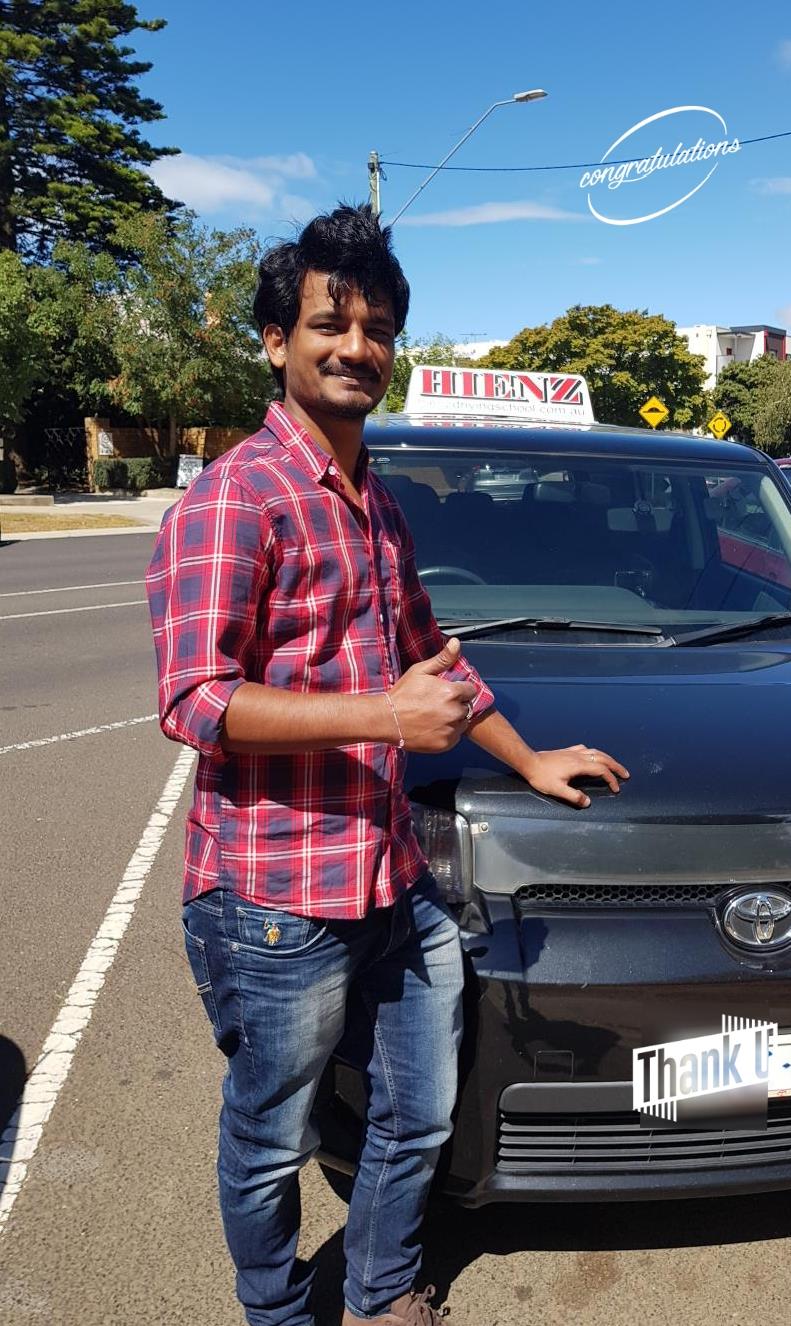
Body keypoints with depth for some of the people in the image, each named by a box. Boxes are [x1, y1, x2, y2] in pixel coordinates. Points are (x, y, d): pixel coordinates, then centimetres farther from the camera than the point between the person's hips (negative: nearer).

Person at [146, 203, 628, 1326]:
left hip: (398, 883, 8)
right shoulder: (234, 497, -12)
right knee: (271, 1147, 14)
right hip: (276, 902, -7)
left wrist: (528, 758, 26)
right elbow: (192, 701, -19)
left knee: (418, 1122, 21)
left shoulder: (380, 509, 14)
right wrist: (385, 715, -23)